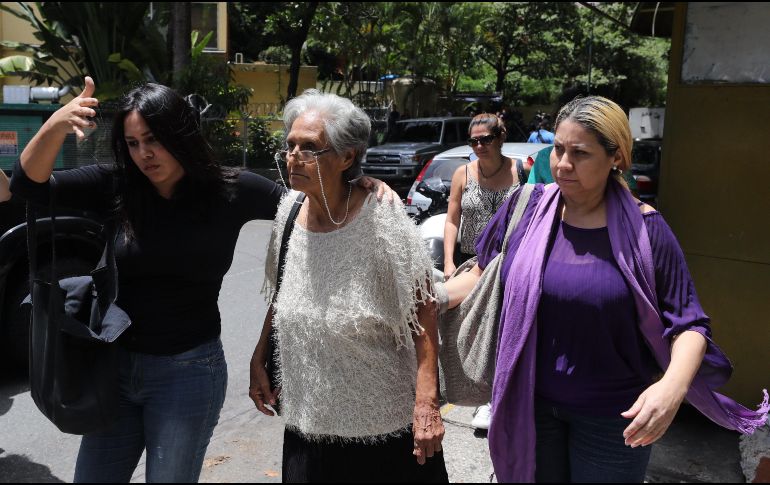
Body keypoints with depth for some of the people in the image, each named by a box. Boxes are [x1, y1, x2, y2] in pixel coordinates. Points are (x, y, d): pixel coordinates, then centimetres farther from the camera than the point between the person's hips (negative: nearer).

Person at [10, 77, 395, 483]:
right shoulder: (113, 188, -5)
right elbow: (29, 186, -11)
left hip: (189, 372, -3)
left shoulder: (231, 192, -8)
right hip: (115, 366, 3)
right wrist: (57, 124, -28)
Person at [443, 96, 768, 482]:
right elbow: (484, 275, 4)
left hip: (614, 415, -2)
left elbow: (687, 324, -11)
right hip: (530, 401, 2)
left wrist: (673, 384, -29)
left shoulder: (643, 229, -14)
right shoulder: (527, 207, -7)